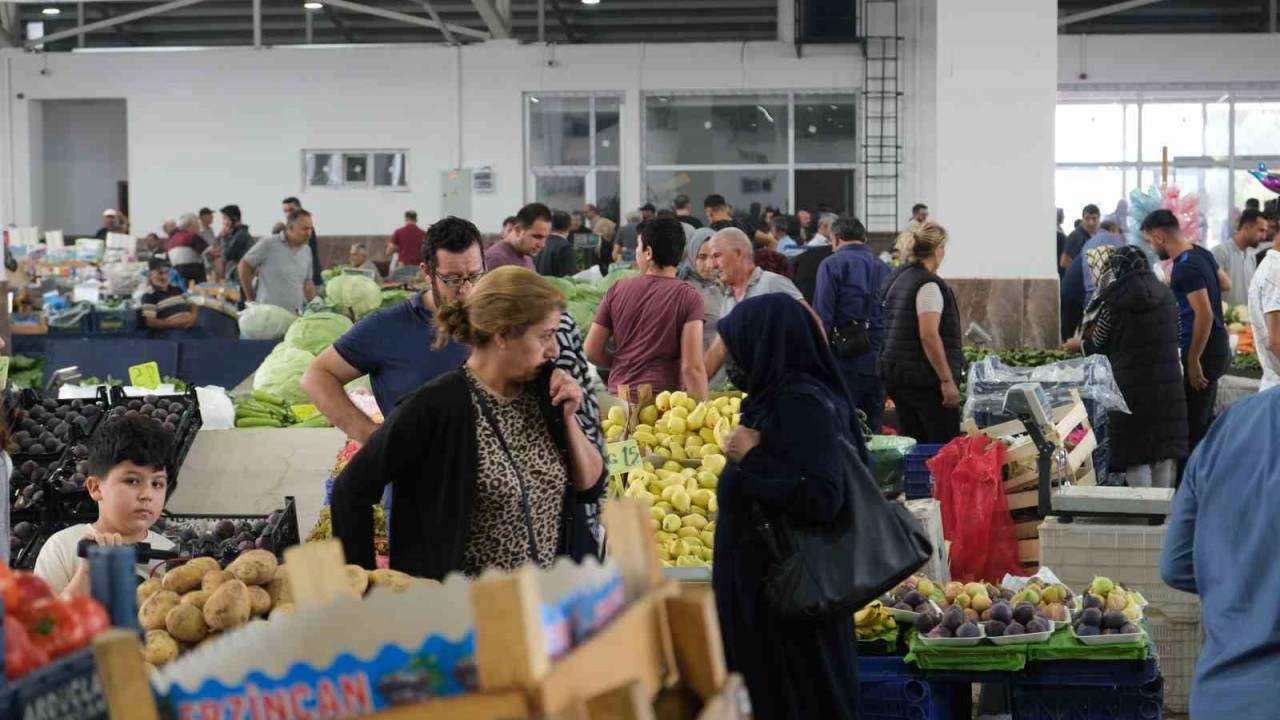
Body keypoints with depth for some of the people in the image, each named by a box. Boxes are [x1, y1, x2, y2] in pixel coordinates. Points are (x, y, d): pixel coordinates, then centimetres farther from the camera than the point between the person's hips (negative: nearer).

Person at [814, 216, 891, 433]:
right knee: (873, 432, 10)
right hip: (879, 364, 5)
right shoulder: (884, 268, 14)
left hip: (845, 362, -5)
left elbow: (822, 318, -9)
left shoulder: (831, 265, -2)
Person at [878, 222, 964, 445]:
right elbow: (929, 336, -21)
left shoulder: (896, 278, 14)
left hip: (894, 371, 9)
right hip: (924, 377, -9)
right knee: (945, 446, -6)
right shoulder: (929, 284, -13)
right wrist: (947, 380, -20)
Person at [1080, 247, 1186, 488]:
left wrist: (1089, 329, 20)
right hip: (1168, 387, 4)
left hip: (1131, 388, -4)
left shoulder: (1114, 302, -10)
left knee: (1136, 454, 1)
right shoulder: (1167, 296, 4)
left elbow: (1095, 346, 0)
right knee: (1164, 451, 12)